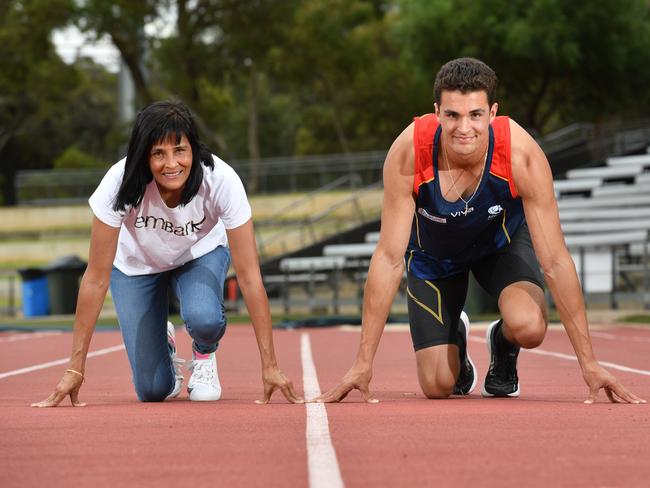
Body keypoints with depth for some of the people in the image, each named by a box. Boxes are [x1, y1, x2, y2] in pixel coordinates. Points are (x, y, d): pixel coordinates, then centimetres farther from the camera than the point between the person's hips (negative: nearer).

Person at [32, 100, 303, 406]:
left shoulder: (221, 181, -35)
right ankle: (164, 347, 28)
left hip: (201, 253, 0)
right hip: (137, 263, 0)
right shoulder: (122, 183, -35)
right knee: (153, 390, -8)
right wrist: (75, 369, -30)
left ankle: (204, 354, 3)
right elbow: (96, 278, -29)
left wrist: (269, 366, -34)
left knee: (203, 319, -34)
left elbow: (249, 275, -31)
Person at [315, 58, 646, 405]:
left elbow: (555, 261, -28)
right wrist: (363, 363, -29)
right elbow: (390, 259, -28)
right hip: (433, 251, 0)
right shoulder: (408, 152, -35)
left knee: (528, 327, -31)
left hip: (502, 239, 0)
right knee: (438, 386, -6)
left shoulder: (523, 155, -35)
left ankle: (503, 347, 9)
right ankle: (455, 340, 32)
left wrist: (588, 363, -28)